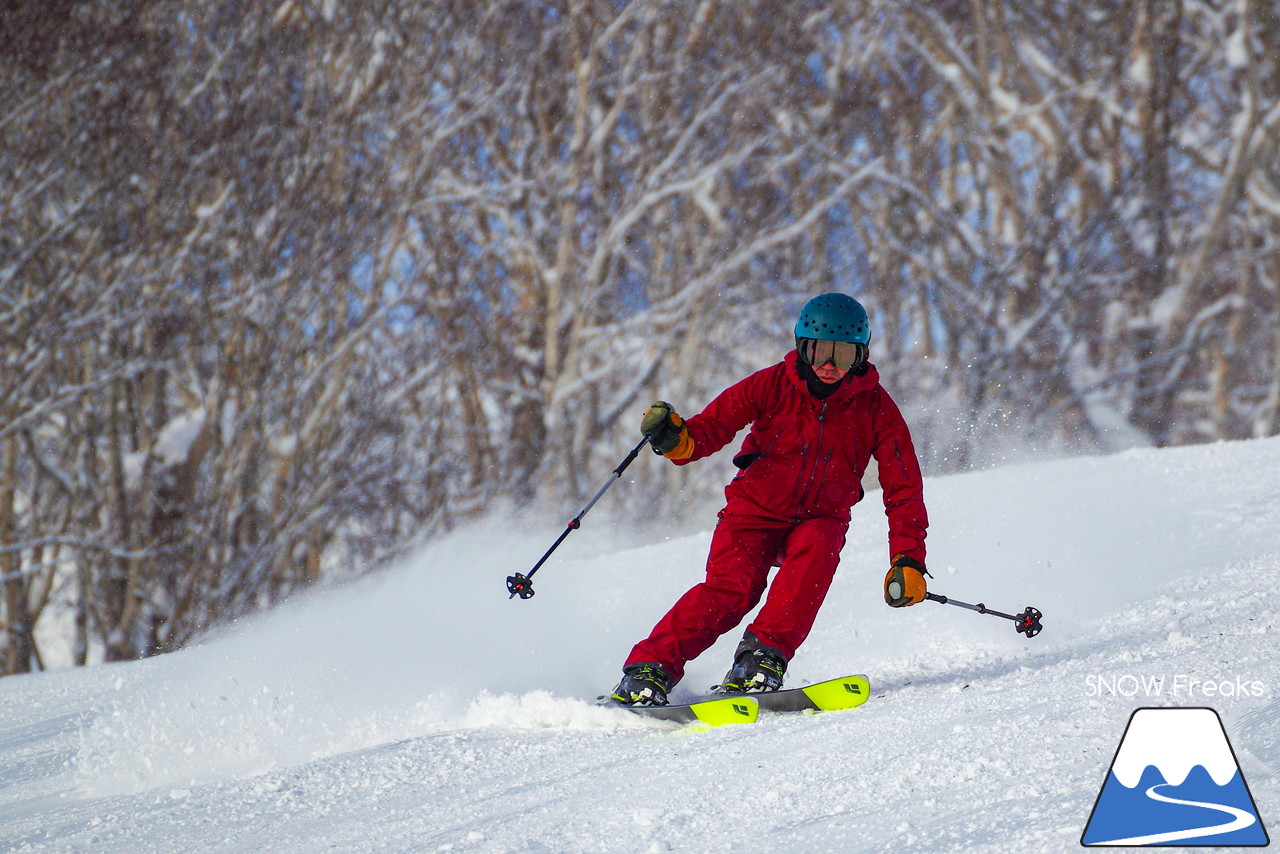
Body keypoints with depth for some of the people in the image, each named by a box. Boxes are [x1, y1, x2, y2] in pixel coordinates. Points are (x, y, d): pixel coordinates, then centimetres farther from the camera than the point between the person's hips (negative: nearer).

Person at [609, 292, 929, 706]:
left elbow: (903, 489, -4)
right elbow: (712, 427, -14)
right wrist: (677, 440, -38)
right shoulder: (773, 385, -10)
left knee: (816, 552, -33)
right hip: (755, 508, -1)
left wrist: (907, 559, -15)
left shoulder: (876, 407, -7)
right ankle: (647, 671, -26)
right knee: (731, 587, -25)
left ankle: (762, 657, -33)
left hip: (820, 519, 1)